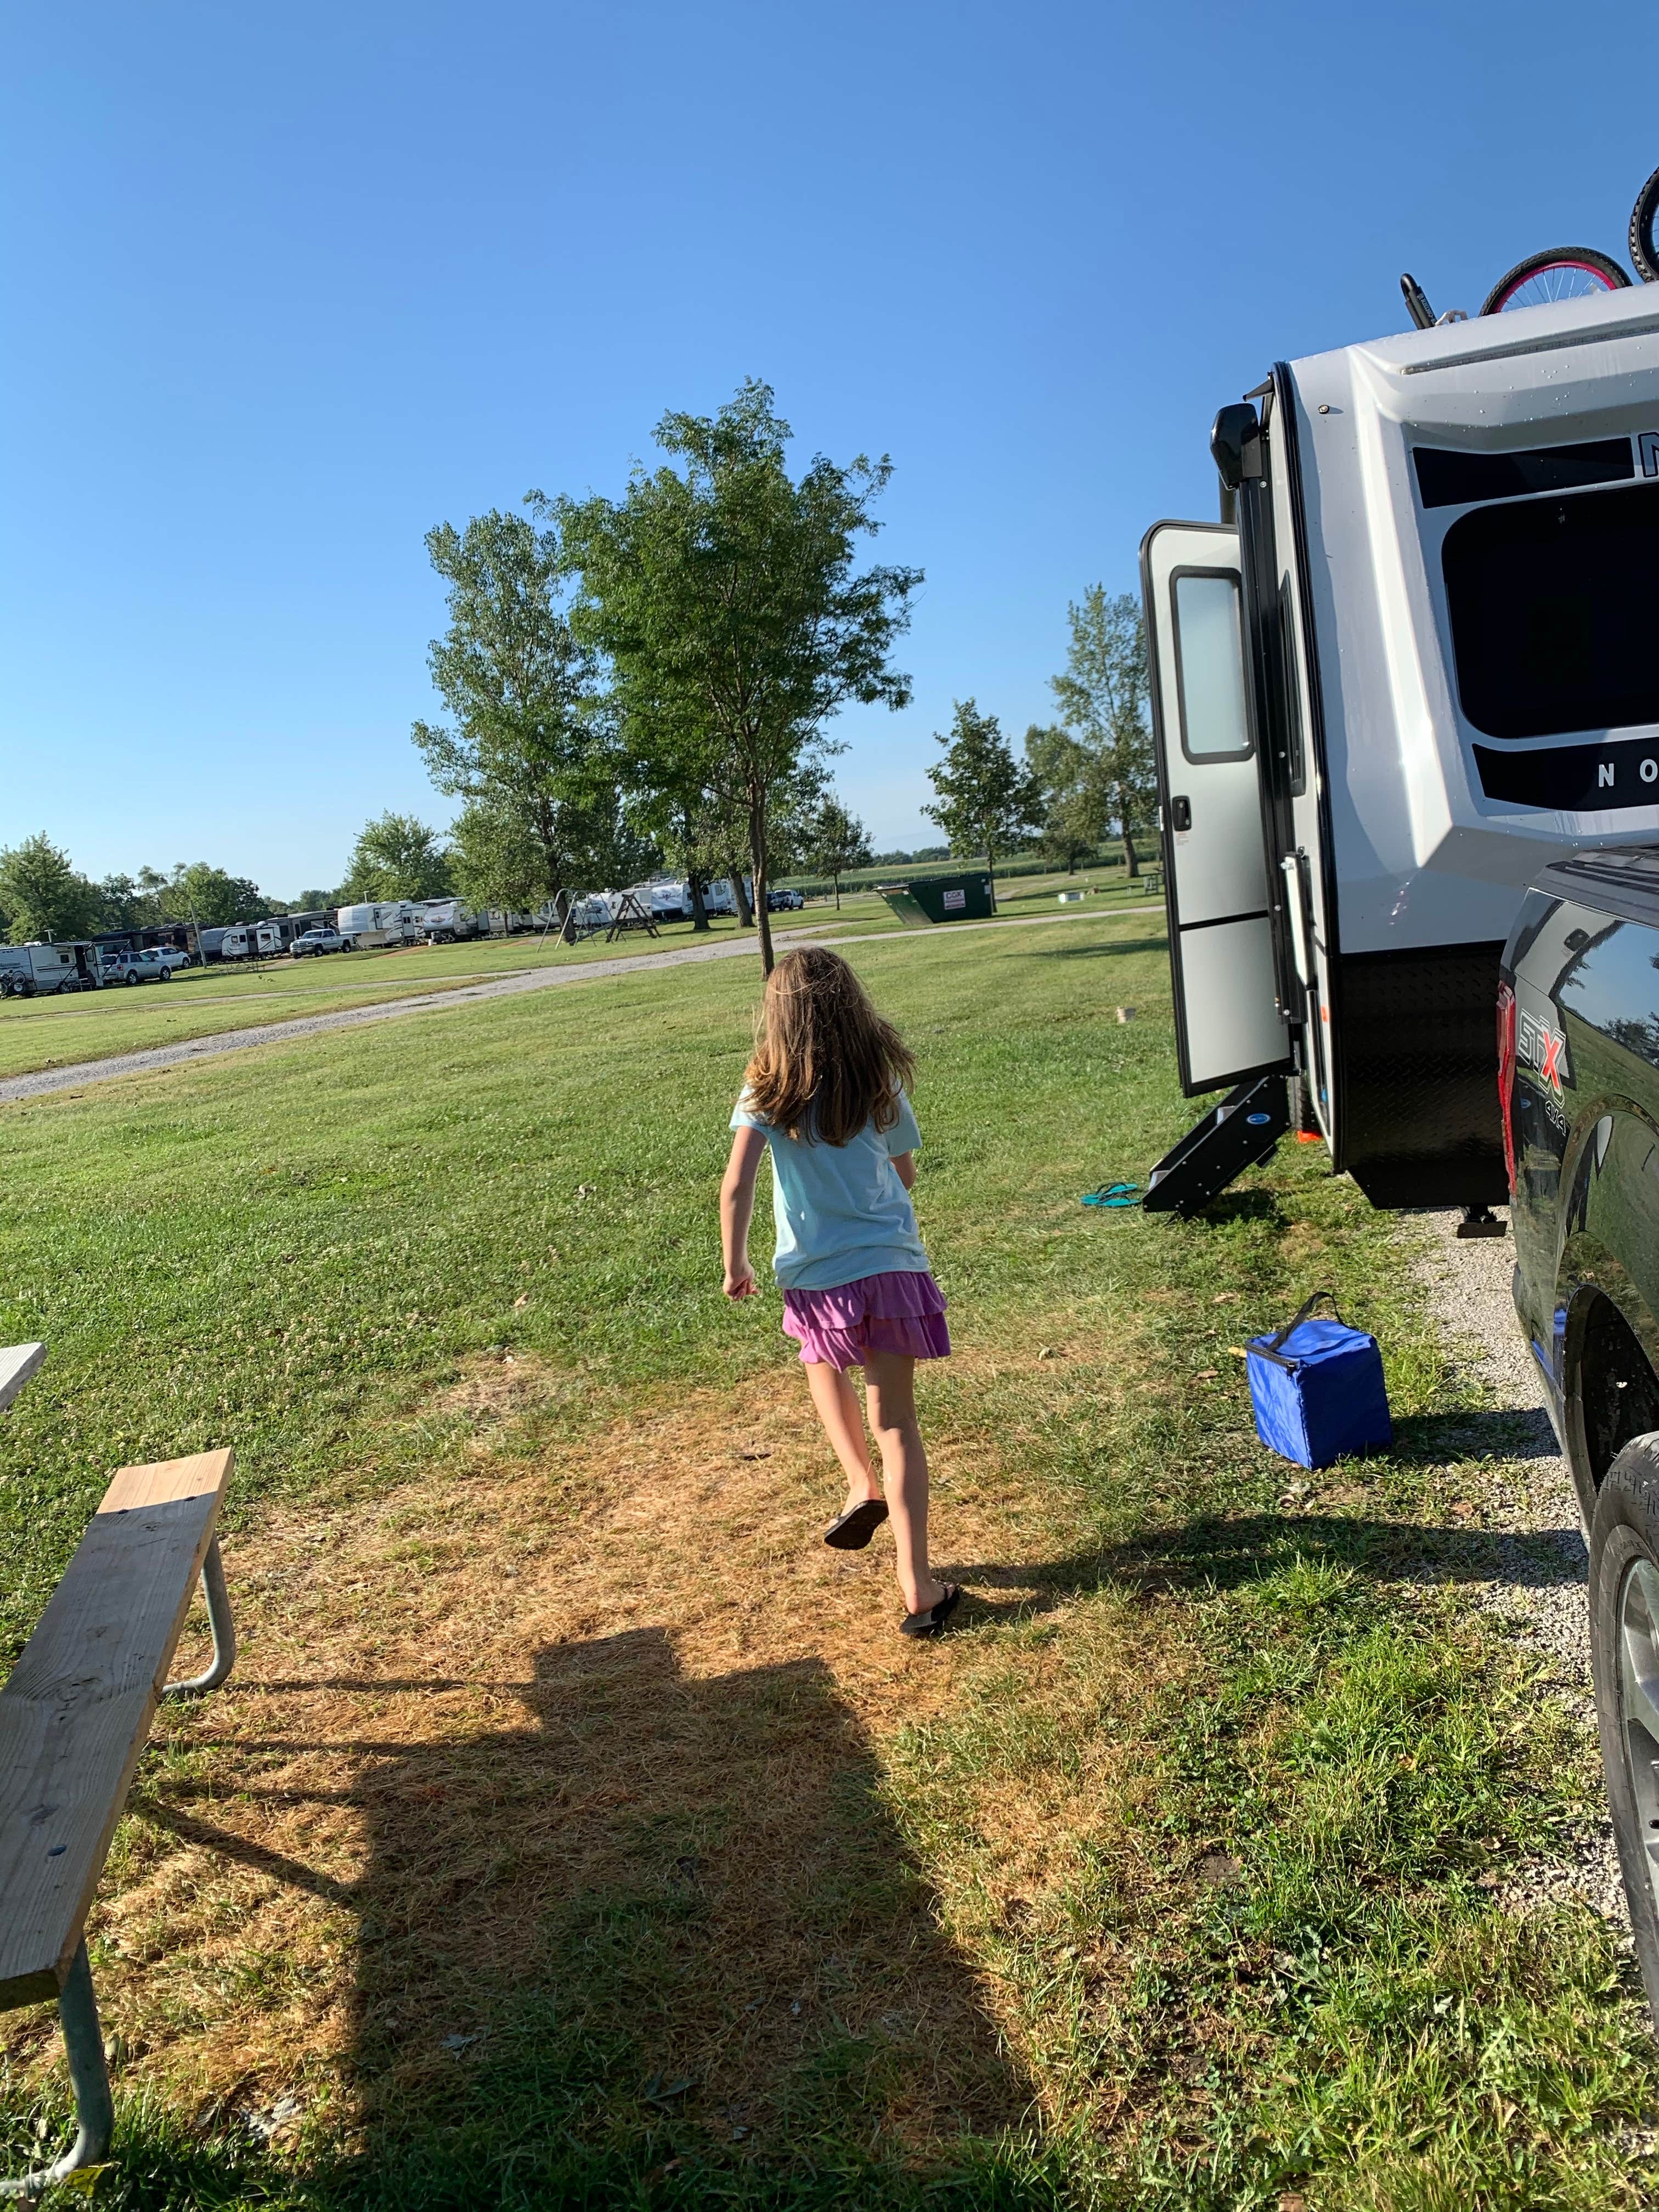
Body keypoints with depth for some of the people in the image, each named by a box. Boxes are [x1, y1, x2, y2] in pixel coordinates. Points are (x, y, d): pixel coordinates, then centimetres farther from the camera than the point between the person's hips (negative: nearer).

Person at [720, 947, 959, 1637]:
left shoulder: (767, 1090, -4)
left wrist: (735, 1266, 0)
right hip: (894, 1266, 1)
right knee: (895, 1421, 9)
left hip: (817, 1279, -1)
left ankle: (861, 1485, 17)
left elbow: (736, 1186, -13)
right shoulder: (883, 1082, 2)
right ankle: (916, 1587, 6)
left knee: (823, 1362, 33)